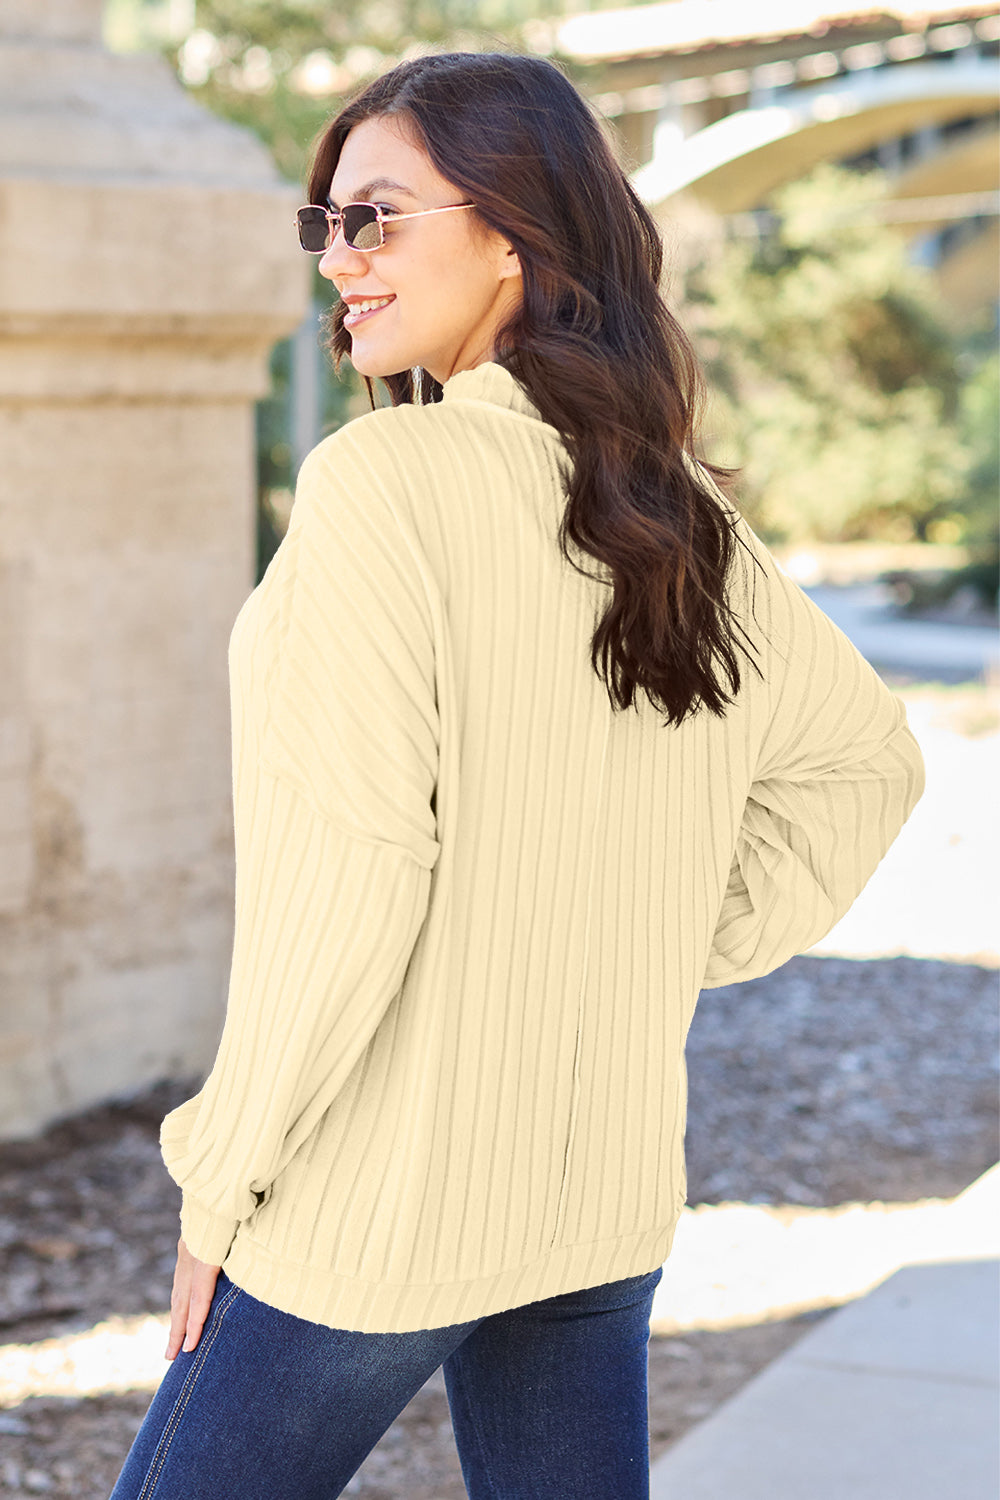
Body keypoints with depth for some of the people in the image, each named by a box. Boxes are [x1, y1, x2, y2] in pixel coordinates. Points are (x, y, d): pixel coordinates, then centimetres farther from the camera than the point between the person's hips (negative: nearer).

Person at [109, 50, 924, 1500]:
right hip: (611, 1197, 7)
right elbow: (865, 762, 16)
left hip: (381, 1205, -7)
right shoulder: (685, 512, 4)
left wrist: (223, 1174, -13)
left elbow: (349, 867, -22)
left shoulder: (385, 483, -18)